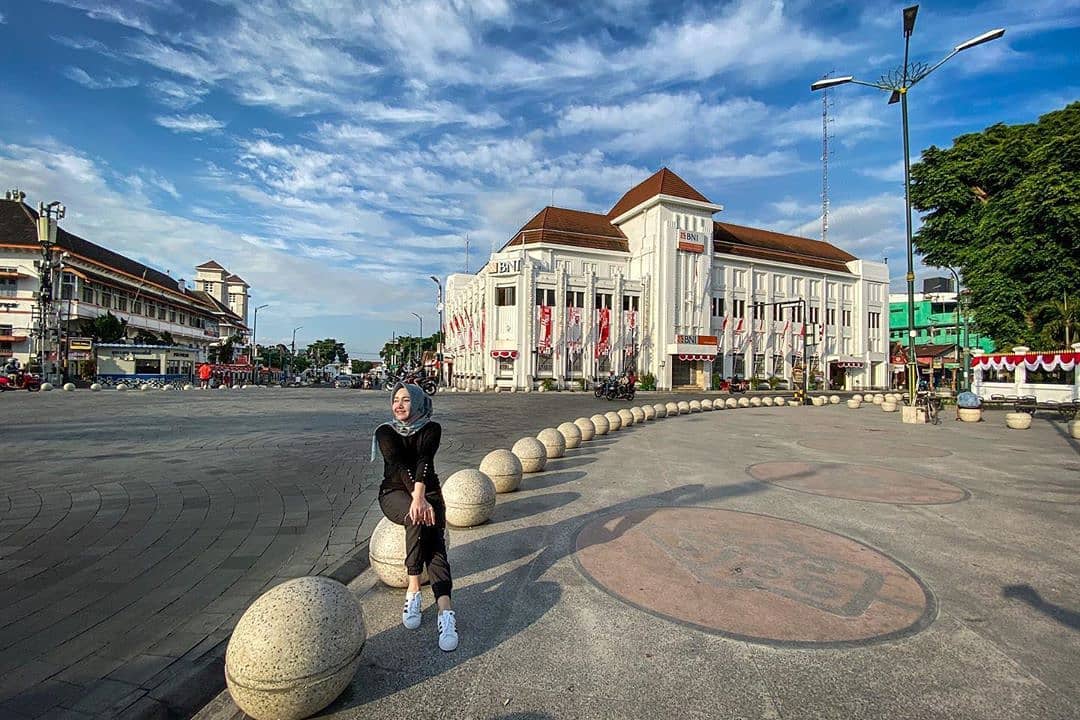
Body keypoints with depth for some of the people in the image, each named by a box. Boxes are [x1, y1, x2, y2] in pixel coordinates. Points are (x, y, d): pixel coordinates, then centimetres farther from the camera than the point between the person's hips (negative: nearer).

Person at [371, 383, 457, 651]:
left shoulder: (431, 429, -3)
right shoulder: (385, 432, -5)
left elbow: (424, 460, -22)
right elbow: (398, 465, -22)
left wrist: (420, 494, -40)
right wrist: (417, 498, -37)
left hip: (427, 491, 1)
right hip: (395, 493, -1)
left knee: (434, 537, -27)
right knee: (418, 518, -34)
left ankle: (446, 611, -36)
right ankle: (413, 589, -27)